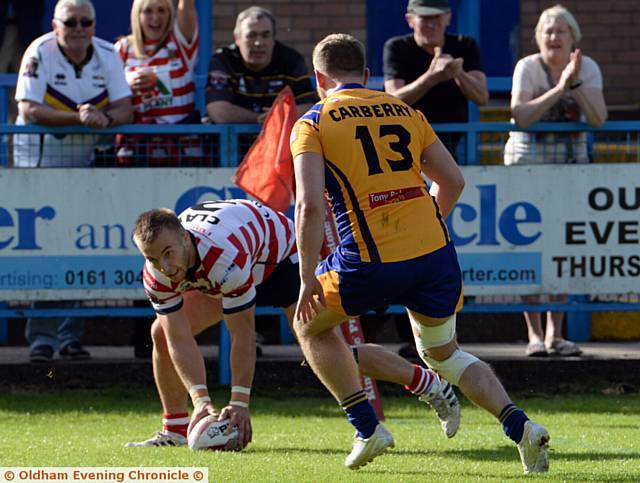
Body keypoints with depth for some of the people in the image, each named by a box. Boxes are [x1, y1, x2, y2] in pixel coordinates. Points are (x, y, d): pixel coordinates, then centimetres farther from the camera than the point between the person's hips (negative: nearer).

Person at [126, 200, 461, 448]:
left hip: (281, 258, -7)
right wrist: (200, 399, -37)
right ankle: (175, 430, 8)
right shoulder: (157, 273, -27)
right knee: (163, 333, -6)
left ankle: (430, 385, -5)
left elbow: (243, 335, -38)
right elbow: (179, 339, -25)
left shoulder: (223, 254, -45)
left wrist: (239, 404, -37)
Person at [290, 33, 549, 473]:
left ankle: (368, 428, 12)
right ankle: (519, 425, 3)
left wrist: (308, 278, -5)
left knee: (311, 325, 23)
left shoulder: (313, 124, 2)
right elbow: (453, 181, 16)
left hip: (371, 261, -4)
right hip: (435, 253, 4)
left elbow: (310, 205, -10)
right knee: (442, 352, 25)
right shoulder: (405, 112, 15)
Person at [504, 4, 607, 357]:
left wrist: (576, 84, -22)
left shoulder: (587, 68, 1)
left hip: (571, 162, 3)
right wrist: (559, 88, -25)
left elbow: (598, 119, -11)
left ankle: (555, 334, 7)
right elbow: (521, 116, -21)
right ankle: (534, 334, -4)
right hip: (528, 161, -3)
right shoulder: (528, 67, -8)